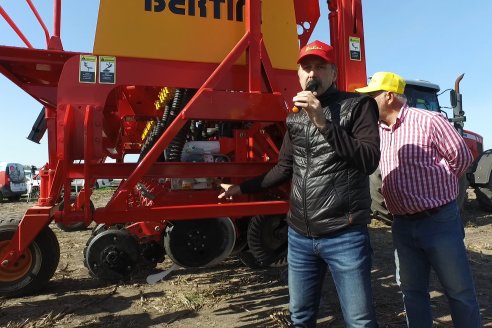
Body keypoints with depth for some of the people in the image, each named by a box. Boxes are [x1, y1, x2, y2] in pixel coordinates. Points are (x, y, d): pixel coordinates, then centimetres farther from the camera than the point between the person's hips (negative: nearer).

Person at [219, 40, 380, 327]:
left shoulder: (358, 105, -2)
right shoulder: (295, 116, 12)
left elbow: (369, 161, -15)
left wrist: (324, 122, -20)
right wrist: (242, 188, 20)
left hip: (344, 235, -4)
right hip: (299, 235, 5)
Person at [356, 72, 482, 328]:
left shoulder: (428, 121, -9)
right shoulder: (377, 130, 8)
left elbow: (462, 157, -6)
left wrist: (435, 185, 2)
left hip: (439, 220, -5)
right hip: (402, 225, 6)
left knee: (459, 292, 8)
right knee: (412, 291, 16)